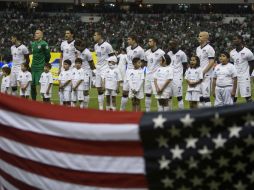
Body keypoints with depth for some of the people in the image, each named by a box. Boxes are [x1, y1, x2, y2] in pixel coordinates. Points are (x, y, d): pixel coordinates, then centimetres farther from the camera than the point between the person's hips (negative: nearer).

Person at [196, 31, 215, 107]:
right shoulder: (198, 49, 16)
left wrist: (203, 72, -17)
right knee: (200, 95, 7)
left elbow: (212, 62, -13)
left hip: (206, 75, -8)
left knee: (206, 95, -10)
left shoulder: (209, 48, -7)